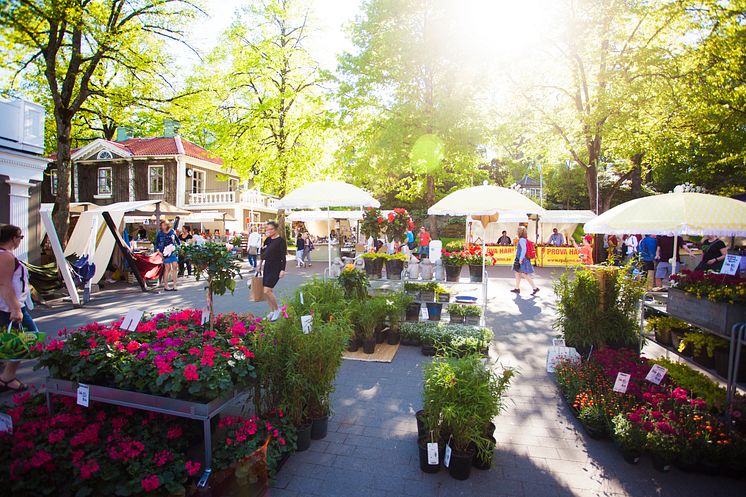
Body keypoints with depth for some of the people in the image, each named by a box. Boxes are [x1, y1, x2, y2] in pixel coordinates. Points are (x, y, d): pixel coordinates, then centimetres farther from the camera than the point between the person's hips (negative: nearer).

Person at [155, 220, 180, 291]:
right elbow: (156, 243, 4)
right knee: (167, 268, -2)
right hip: (166, 253, -3)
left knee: (174, 268, 1)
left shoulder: (172, 232, 5)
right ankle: (166, 286, 8)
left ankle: (174, 286, 6)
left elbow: (177, 240, 17)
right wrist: (159, 251, -5)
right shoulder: (160, 234, -1)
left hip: (173, 252, 3)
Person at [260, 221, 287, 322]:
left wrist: (282, 270, -16)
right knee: (268, 291, 10)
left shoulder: (281, 240, -9)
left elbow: (283, 256, -11)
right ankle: (272, 311, 23)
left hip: (276, 268, -7)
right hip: (267, 266, 7)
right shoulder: (267, 239, 10)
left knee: (267, 291, -13)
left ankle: (277, 309, 6)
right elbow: (263, 253, 13)